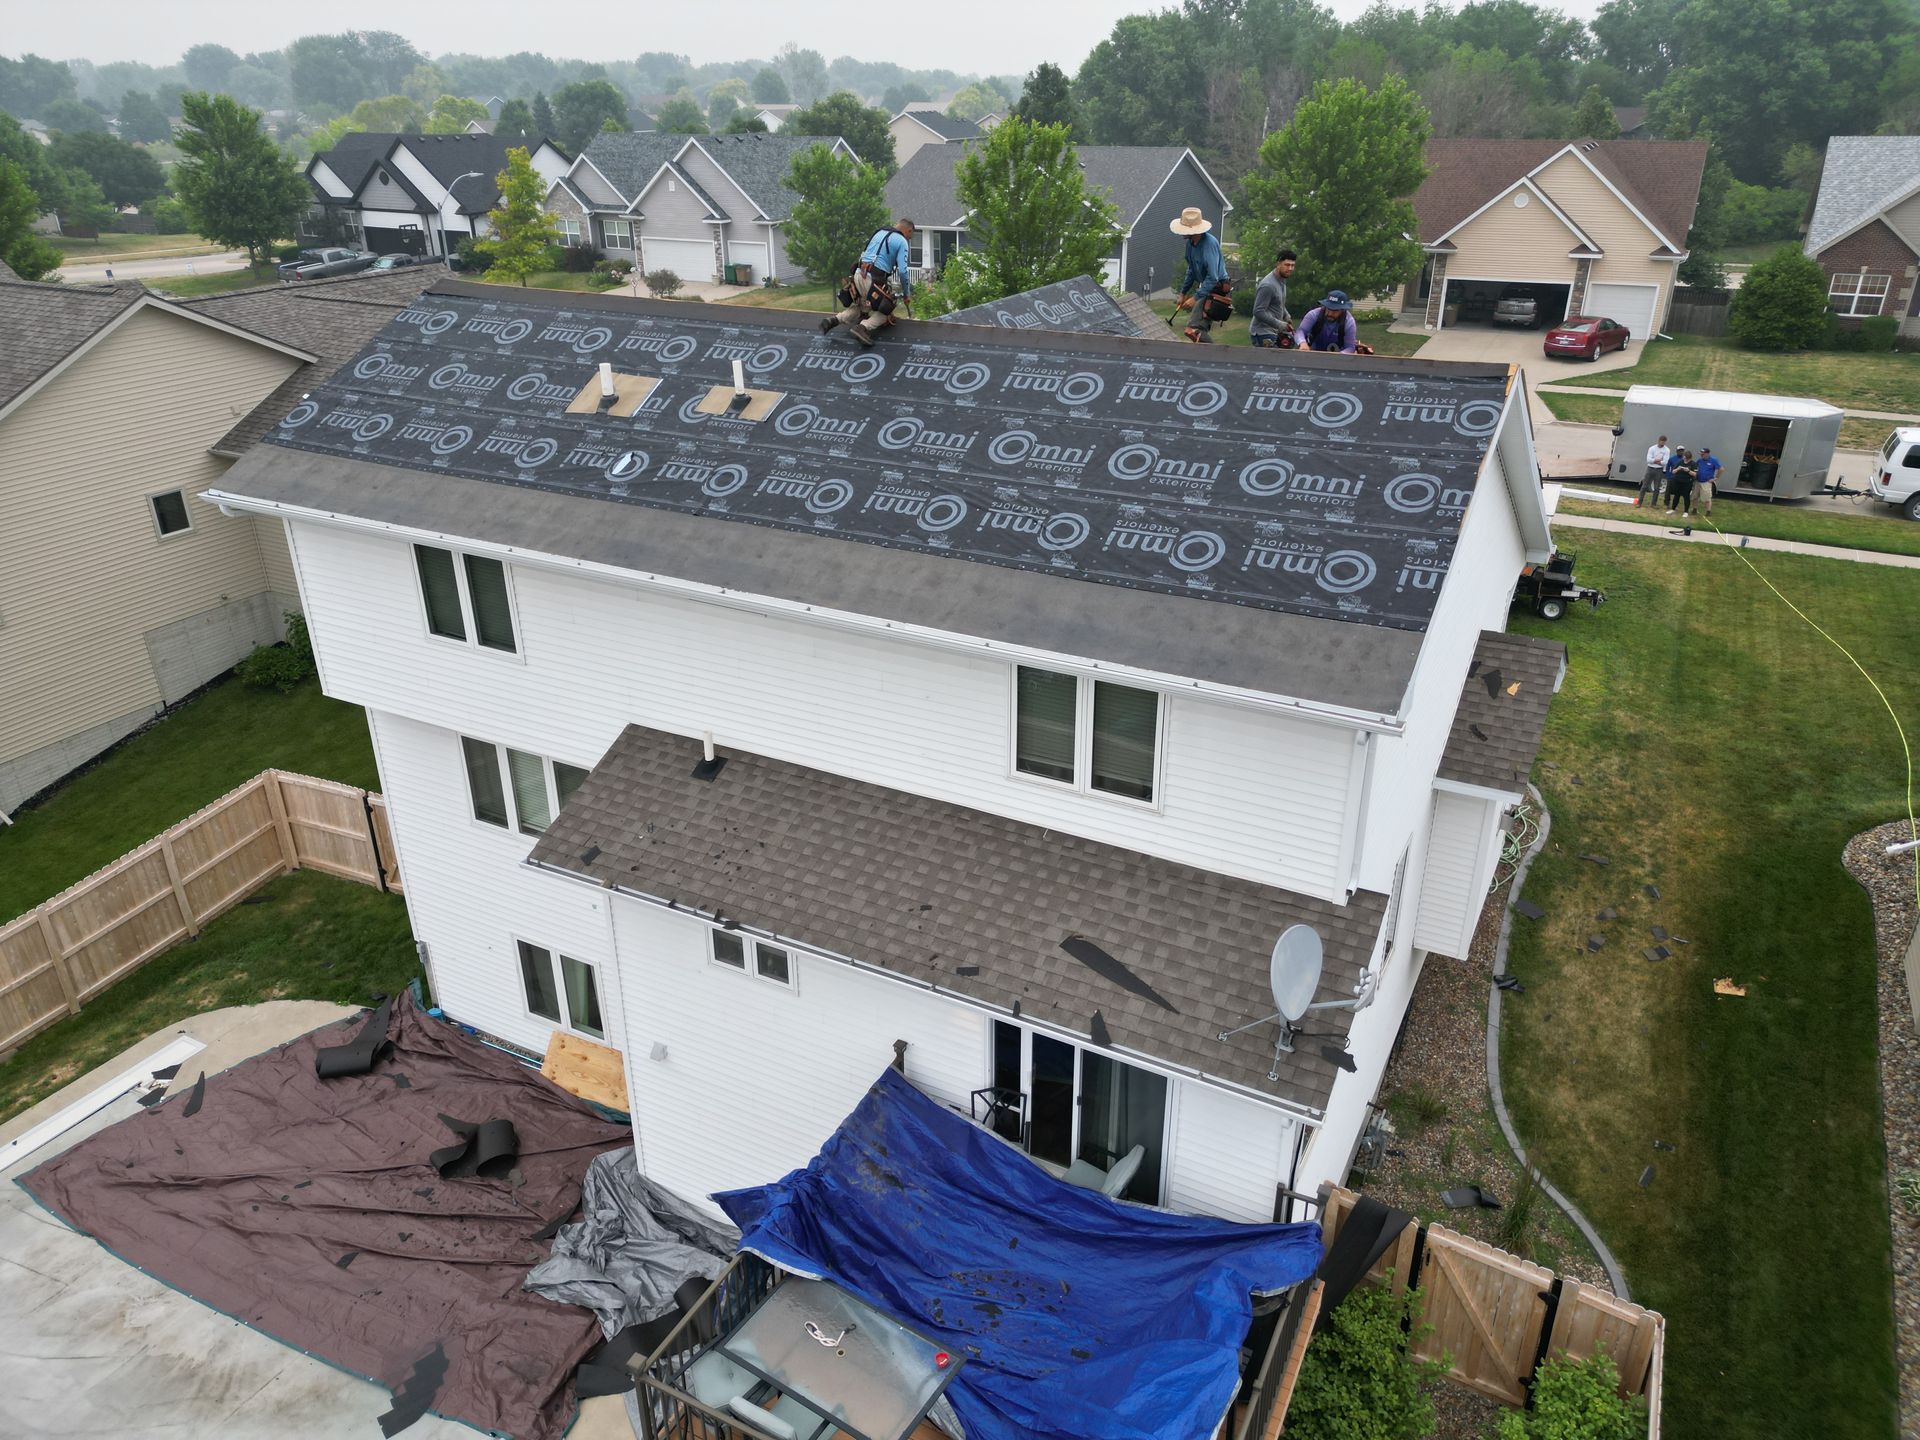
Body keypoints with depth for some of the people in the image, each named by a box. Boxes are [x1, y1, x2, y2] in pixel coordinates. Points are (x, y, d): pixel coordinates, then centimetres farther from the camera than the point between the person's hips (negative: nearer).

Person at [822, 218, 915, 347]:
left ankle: (834, 320, 3)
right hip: (874, 279, -7)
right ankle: (864, 327, -18)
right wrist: (906, 295, 2)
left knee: (859, 307, 26)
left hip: (858, 275, 7)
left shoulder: (879, 232, 21)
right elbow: (902, 271, -9)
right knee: (885, 312, 8)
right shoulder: (902, 242, -1)